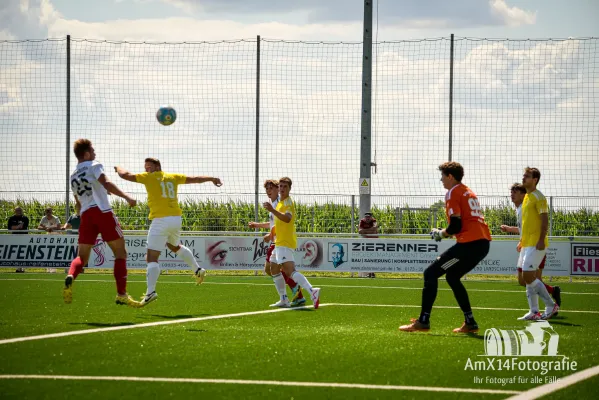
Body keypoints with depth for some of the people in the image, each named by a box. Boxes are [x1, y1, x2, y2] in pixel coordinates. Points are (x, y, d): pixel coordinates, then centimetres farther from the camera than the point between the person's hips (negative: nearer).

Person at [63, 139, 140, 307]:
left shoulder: (73, 175, 22)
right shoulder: (94, 166, 2)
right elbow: (106, 184, -16)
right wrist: (126, 197, -21)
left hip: (85, 215, 6)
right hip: (102, 211, -6)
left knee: (82, 256, 8)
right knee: (120, 253, 3)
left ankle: (70, 277, -26)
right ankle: (121, 295, -5)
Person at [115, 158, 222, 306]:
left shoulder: (149, 177, -1)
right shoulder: (172, 177, 14)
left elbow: (125, 175, 0)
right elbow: (195, 179, 23)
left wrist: (119, 168, 22)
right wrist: (211, 179, 38)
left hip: (161, 220, -7)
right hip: (176, 218, 7)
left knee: (152, 258, -9)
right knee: (175, 246, 36)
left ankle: (150, 292, -21)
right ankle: (198, 270, 38)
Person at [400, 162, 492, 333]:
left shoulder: (453, 193, -3)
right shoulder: (469, 192, 24)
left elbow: (456, 226, -12)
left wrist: (441, 234, 5)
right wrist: (445, 233, 21)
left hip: (470, 243, -9)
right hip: (483, 242, 9)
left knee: (431, 273, -3)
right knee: (452, 276, 24)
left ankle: (423, 321, -8)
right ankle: (470, 322, 19)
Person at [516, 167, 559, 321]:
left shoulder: (538, 197, -11)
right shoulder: (527, 197, 17)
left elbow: (544, 220, -16)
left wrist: (541, 240, -23)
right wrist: (522, 240, 23)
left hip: (536, 244, -10)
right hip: (527, 243, 10)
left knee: (528, 276, -13)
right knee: (528, 277, 8)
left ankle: (551, 306, -3)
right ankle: (534, 312, 11)